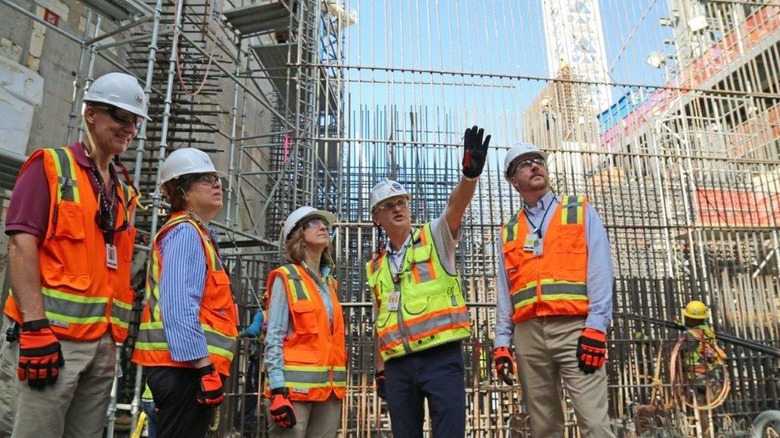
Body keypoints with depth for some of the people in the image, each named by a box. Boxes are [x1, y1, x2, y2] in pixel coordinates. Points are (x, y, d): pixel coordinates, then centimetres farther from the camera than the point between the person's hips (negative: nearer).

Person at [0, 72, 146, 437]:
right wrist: (35, 326, -19)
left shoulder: (125, 190, 17)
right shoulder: (51, 166, -1)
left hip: (103, 342, 7)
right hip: (52, 333, -6)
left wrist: (117, 329, 13)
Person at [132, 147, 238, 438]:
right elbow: (179, 307, -22)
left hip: (186, 367, 10)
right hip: (186, 366, -10)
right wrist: (204, 366, -24)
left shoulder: (197, 235, 20)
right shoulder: (186, 232, -10)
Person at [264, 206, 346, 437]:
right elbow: (273, 338, -9)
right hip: (295, 385, -6)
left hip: (329, 388, 6)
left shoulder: (329, 283, 15)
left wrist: (338, 384, 15)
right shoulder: (286, 278, -3)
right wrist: (278, 389, -17)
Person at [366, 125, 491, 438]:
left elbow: (455, 207, -18)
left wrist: (470, 174, -37)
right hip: (398, 366, 5)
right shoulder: (376, 267, 16)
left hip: (441, 357, -4)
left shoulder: (435, 237, 4)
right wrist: (380, 370, 17)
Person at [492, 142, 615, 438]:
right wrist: (501, 342, 6)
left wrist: (596, 327, -11)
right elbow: (503, 292, 16)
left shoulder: (580, 210, 11)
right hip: (529, 334, 3)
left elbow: (599, 270, 0)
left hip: (574, 328, -3)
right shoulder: (508, 232, 19)